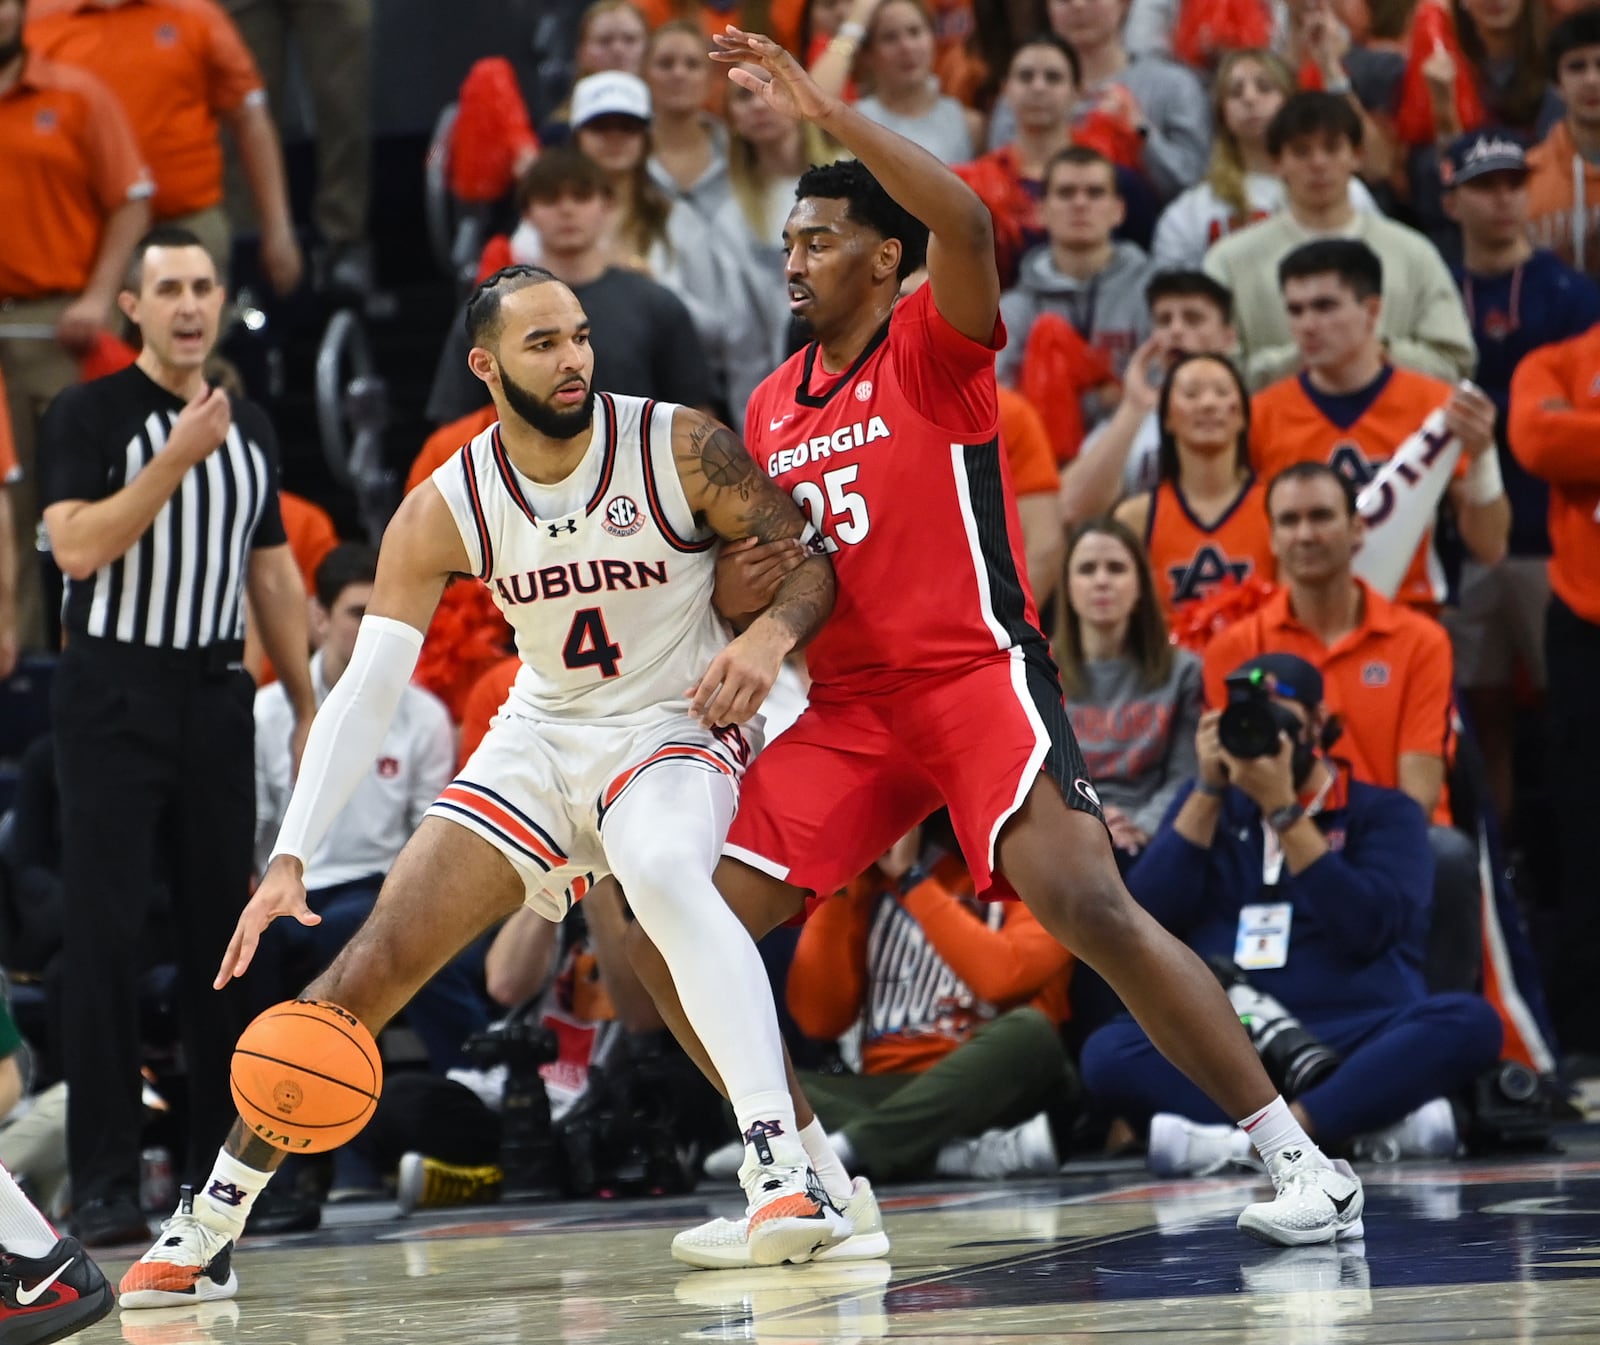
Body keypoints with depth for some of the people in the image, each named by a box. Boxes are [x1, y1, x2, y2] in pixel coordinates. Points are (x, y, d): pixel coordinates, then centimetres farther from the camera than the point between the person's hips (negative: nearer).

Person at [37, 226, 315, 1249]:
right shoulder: (89, 415, -4)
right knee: (105, 934, -7)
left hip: (216, 694, 5)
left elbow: (275, 574, 18)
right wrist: (177, 457, -19)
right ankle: (106, 1182, -6)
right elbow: (78, 547, -17)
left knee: (226, 931, 6)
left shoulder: (249, 427, 13)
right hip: (114, 693, -5)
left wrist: (310, 706, 14)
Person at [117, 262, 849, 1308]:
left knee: (663, 873, -39)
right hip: (540, 736, 4)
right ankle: (209, 1229, 12)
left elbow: (816, 559, -8)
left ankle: (783, 1169, -43)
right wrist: (292, 858, -22)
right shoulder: (445, 513, -11)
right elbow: (366, 689, -12)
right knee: (374, 963, -2)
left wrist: (771, 635, -32)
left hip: (676, 725, -4)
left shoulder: (680, 449, -17)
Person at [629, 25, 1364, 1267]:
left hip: (977, 676, -7)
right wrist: (750, 588, 2)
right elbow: (760, 576, 26)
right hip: (845, 705, 7)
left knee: (1085, 902, -26)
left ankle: (1302, 1165, -22)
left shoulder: (935, 350, -4)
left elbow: (967, 223, -26)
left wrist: (824, 110, -26)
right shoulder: (770, 407, 15)